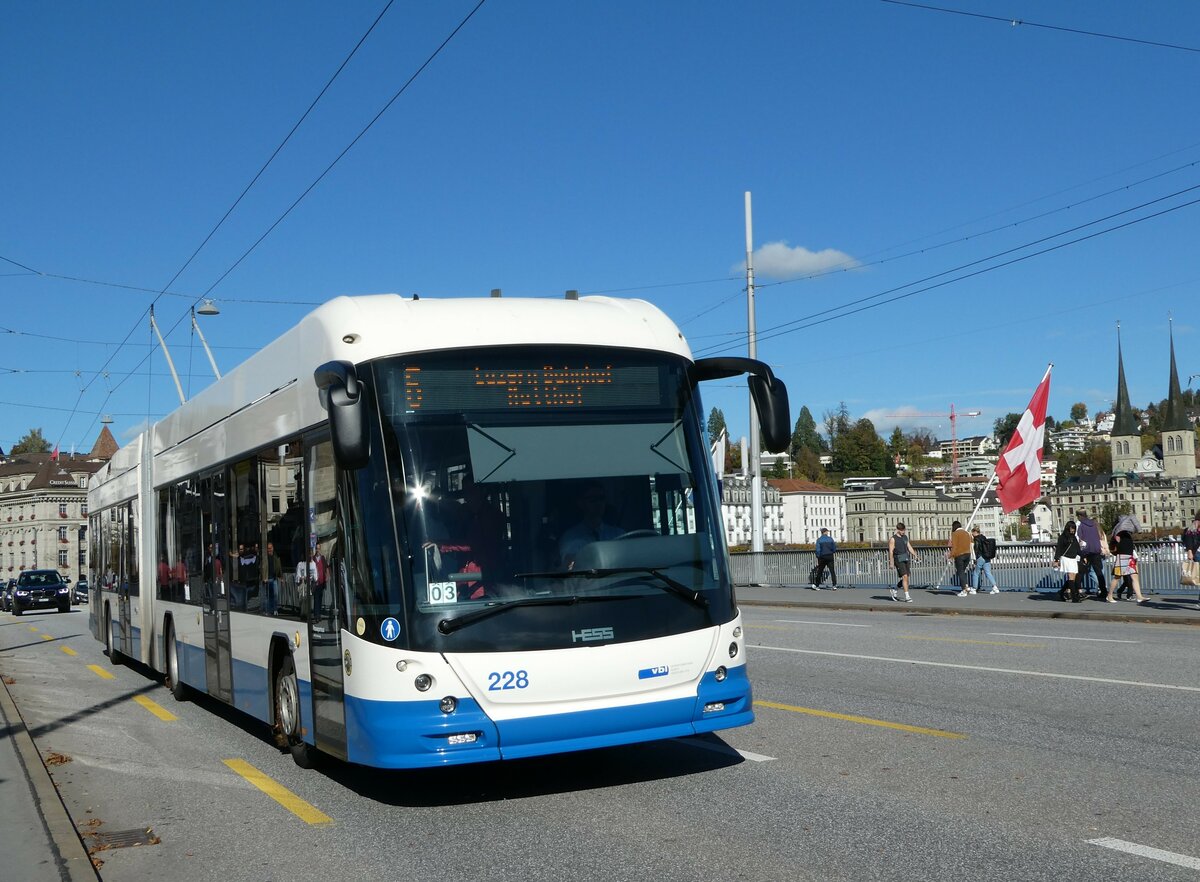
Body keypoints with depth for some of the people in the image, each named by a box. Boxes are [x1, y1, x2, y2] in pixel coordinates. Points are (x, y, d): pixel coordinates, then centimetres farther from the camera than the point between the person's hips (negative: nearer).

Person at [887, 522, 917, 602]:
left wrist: (915, 555, 5)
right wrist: (892, 563, -12)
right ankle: (907, 597, -14)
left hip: (906, 559, 7)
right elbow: (891, 551, -8)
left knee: (906, 578, 10)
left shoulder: (905, 537, 13)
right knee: (904, 577, -15)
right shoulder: (893, 539, -7)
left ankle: (894, 590, 30)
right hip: (899, 560, -7)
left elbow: (909, 547, 16)